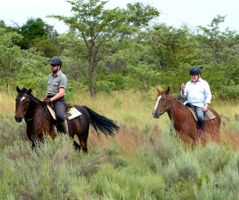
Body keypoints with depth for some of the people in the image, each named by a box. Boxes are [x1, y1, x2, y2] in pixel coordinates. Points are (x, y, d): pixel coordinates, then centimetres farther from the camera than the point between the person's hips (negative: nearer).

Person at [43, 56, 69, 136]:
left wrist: (51, 99, -24)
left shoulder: (62, 77, -10)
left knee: (60, 115, -31)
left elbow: (61, 93, -17)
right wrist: (45, 99, 14)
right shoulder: (50, 76, 15)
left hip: (58, 100, -8)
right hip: (49, 99, 9)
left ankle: (67, 134, -22)